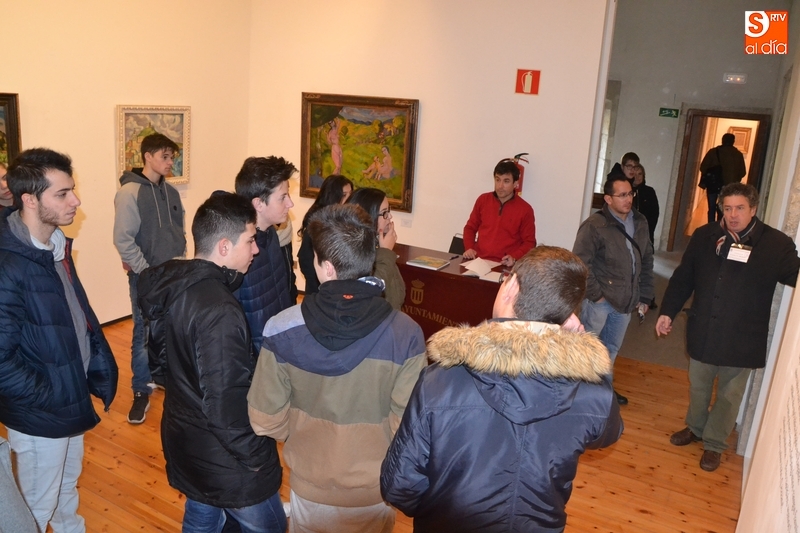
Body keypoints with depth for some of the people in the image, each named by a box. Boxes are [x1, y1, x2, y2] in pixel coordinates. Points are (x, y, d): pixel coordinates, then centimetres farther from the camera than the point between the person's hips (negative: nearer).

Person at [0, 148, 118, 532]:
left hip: (72, 399, 8)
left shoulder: (56, 246, 0)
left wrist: (101, 368, 1)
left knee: (68, 487, 29)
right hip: (39, 415, -8)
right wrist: (48, 398, -18)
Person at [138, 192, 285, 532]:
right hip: (223, 460, -8)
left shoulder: (174, 282, -5)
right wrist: (255, 457, -16)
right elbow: (224, 405, -29)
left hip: (185, 441, 8)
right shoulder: (219, 313, -32)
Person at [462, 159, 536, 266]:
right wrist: (469, 248, 1)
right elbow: (470, 227, 18)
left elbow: (529, 242, 3)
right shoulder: (483, 200, 9)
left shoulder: (525, 209, 0)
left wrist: (514, 257, -14)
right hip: (477, 260, 2)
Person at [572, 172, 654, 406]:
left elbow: (646, 262, 12)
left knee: (612, 348, 20)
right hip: (600, 300, -6)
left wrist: (645, 296, 10)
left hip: (625, 300, 6)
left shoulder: (640, 222, 6)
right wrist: (595, 294, -16)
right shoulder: (594, 225, -14)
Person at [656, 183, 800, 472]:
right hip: (702, 331, 3)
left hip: (742, 338, -2)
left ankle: (714, 443, 30)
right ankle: (695, 427, 43)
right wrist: (668, 312, 3)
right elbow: (683, 278, 4)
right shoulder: (704, 236, -2)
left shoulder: (776, 244, -10)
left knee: (729, 394, 12)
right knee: (698, 386, 20)